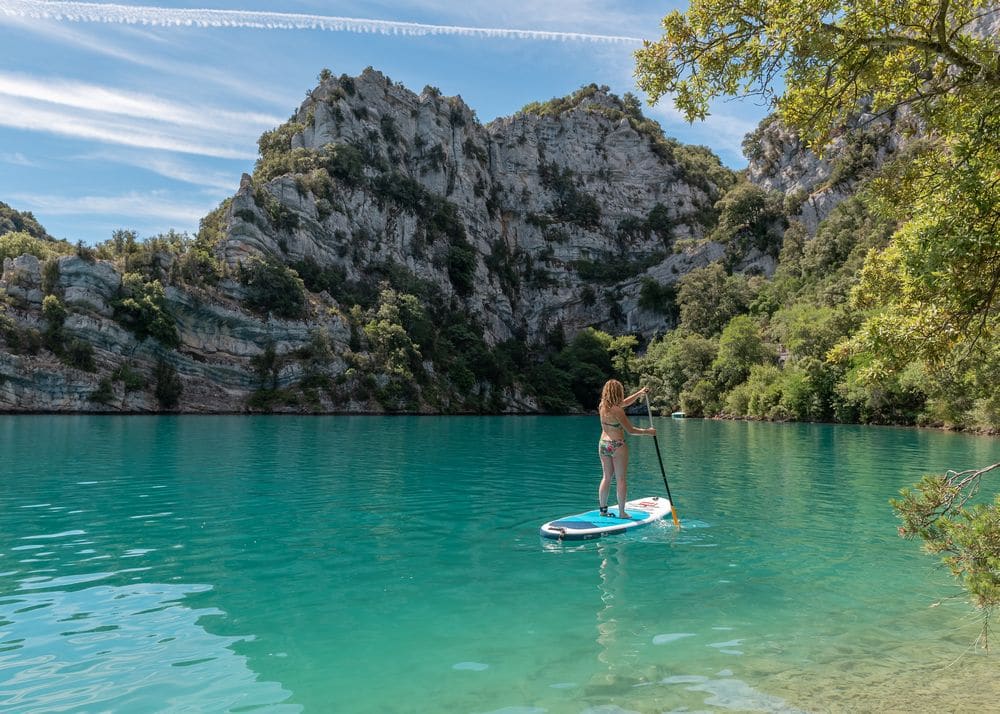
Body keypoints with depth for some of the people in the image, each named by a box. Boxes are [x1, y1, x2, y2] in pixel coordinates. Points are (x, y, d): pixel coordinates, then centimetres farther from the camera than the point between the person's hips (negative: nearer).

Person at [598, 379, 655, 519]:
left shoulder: (602, 406, 6)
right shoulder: (617, 410, -18)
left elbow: (625, 402, 20)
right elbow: (630, 430, -13)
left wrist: (639, 393, 15)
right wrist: (647, 432, -1)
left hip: (603, 444, 7)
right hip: (617, 445, -7)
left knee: (606, 477, 15)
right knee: (621, 479, 1)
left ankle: (603, 509, 18)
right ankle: (621, 512, 4)